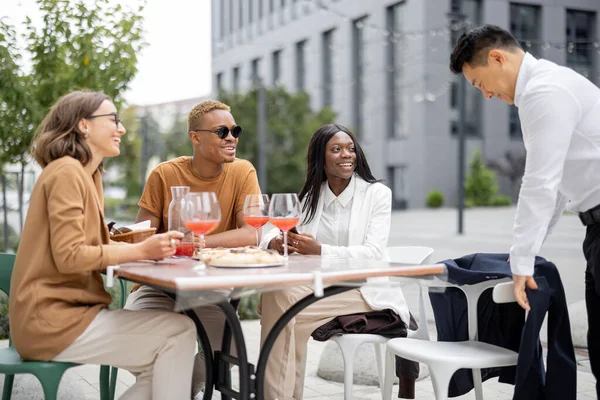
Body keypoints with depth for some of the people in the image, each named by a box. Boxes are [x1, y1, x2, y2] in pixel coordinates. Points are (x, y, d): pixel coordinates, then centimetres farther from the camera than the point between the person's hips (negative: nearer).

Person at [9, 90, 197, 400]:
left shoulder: (89, 175, 15)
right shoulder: (66, 172, -14)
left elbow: (97, 246, 10)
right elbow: (69, 256, -21)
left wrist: (151, 247, -5)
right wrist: (141, 250, -18)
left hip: (70, 310, 9)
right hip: (51, 321, -9)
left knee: (163, 365, 2)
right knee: (178, 332, -13)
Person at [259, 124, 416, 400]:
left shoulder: (377, 193, -2)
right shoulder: (309, 197, 12)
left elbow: (374, 253, -13)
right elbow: (273, 232, 4)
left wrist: (320, 251, -25)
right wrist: (275, 242, -22)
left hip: (365, 292, -4)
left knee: (288, 306, -26)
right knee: (274, 292, -25)